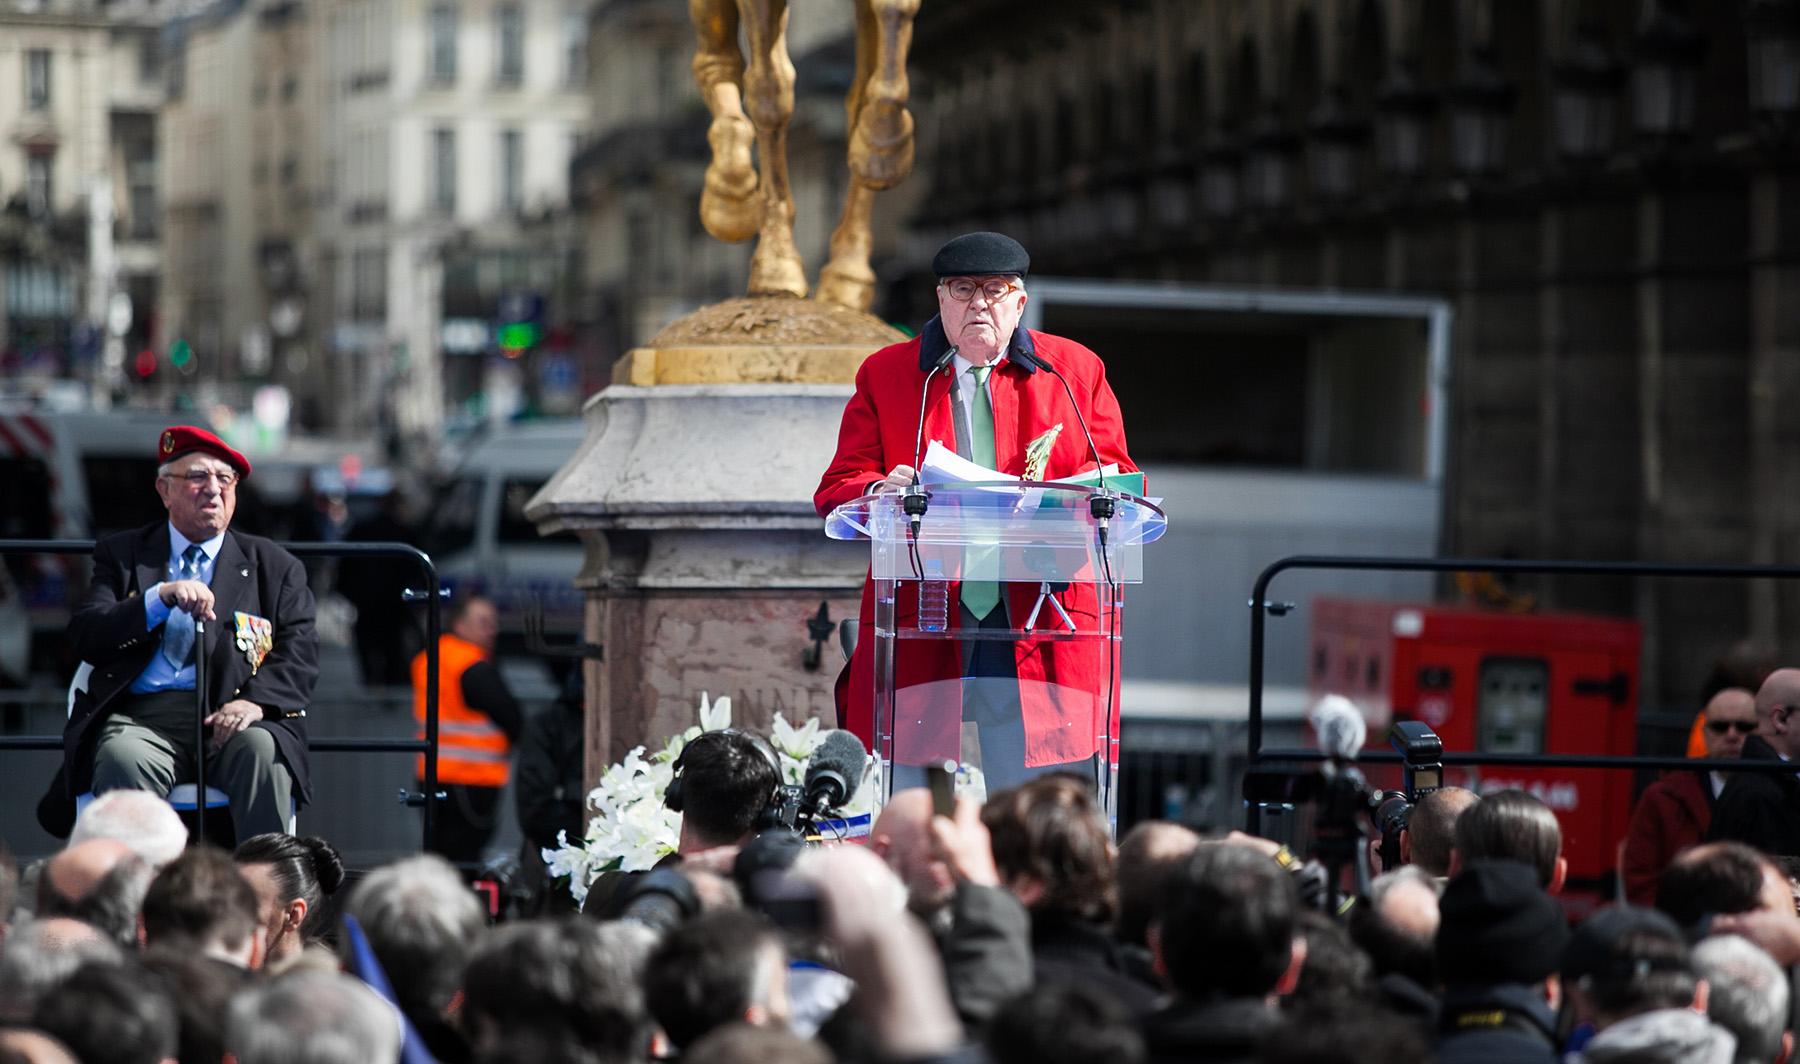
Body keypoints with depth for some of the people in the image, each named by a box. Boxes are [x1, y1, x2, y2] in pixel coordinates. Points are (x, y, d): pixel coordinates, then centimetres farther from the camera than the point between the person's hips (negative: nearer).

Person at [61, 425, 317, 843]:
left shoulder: (274, 566, 19)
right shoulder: (123, 555, 19)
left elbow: (299, 655, 7)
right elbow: (85, 637, 4)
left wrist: (256, 700, -15)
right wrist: (161, 597, -12)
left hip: (230, 716, 0)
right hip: (143, 718, 0)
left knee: (261, 751, -33)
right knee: (123, 760, -34)